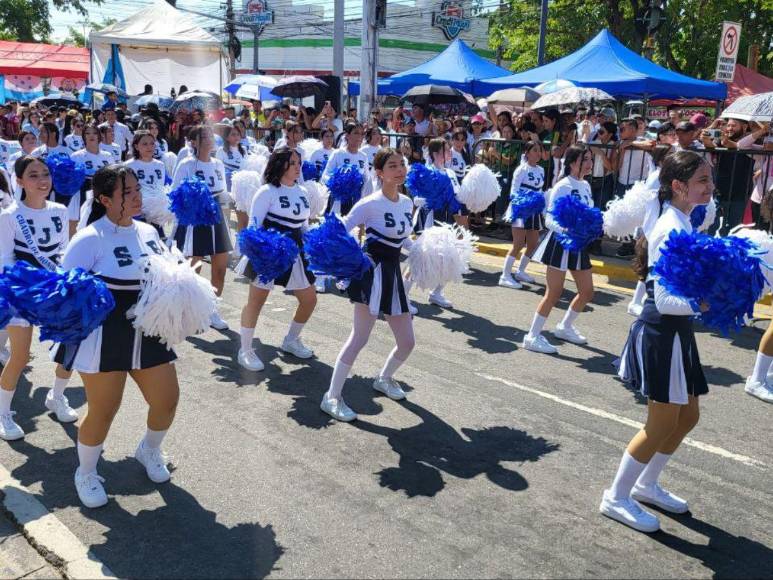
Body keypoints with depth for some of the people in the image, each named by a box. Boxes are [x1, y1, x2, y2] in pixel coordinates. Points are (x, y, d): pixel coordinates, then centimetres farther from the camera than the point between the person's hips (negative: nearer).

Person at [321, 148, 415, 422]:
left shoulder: (407, 203, 8)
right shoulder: (370, 203, -13)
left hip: (393, 272, 7)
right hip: (373, 269, -7)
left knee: (407, 341, 11)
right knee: (360, 337, -9)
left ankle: (384, 378, 38)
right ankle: (332, 397, 2)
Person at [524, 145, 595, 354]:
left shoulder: (586, 186, 9)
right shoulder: (562, 187, -14)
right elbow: (550, 220, -17)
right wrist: (566, 230, -34)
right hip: (560, 243, -8)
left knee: (587, 291, 12)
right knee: (554, 293, -6)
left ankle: (565, 327, 32)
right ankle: (532, 336, 5)